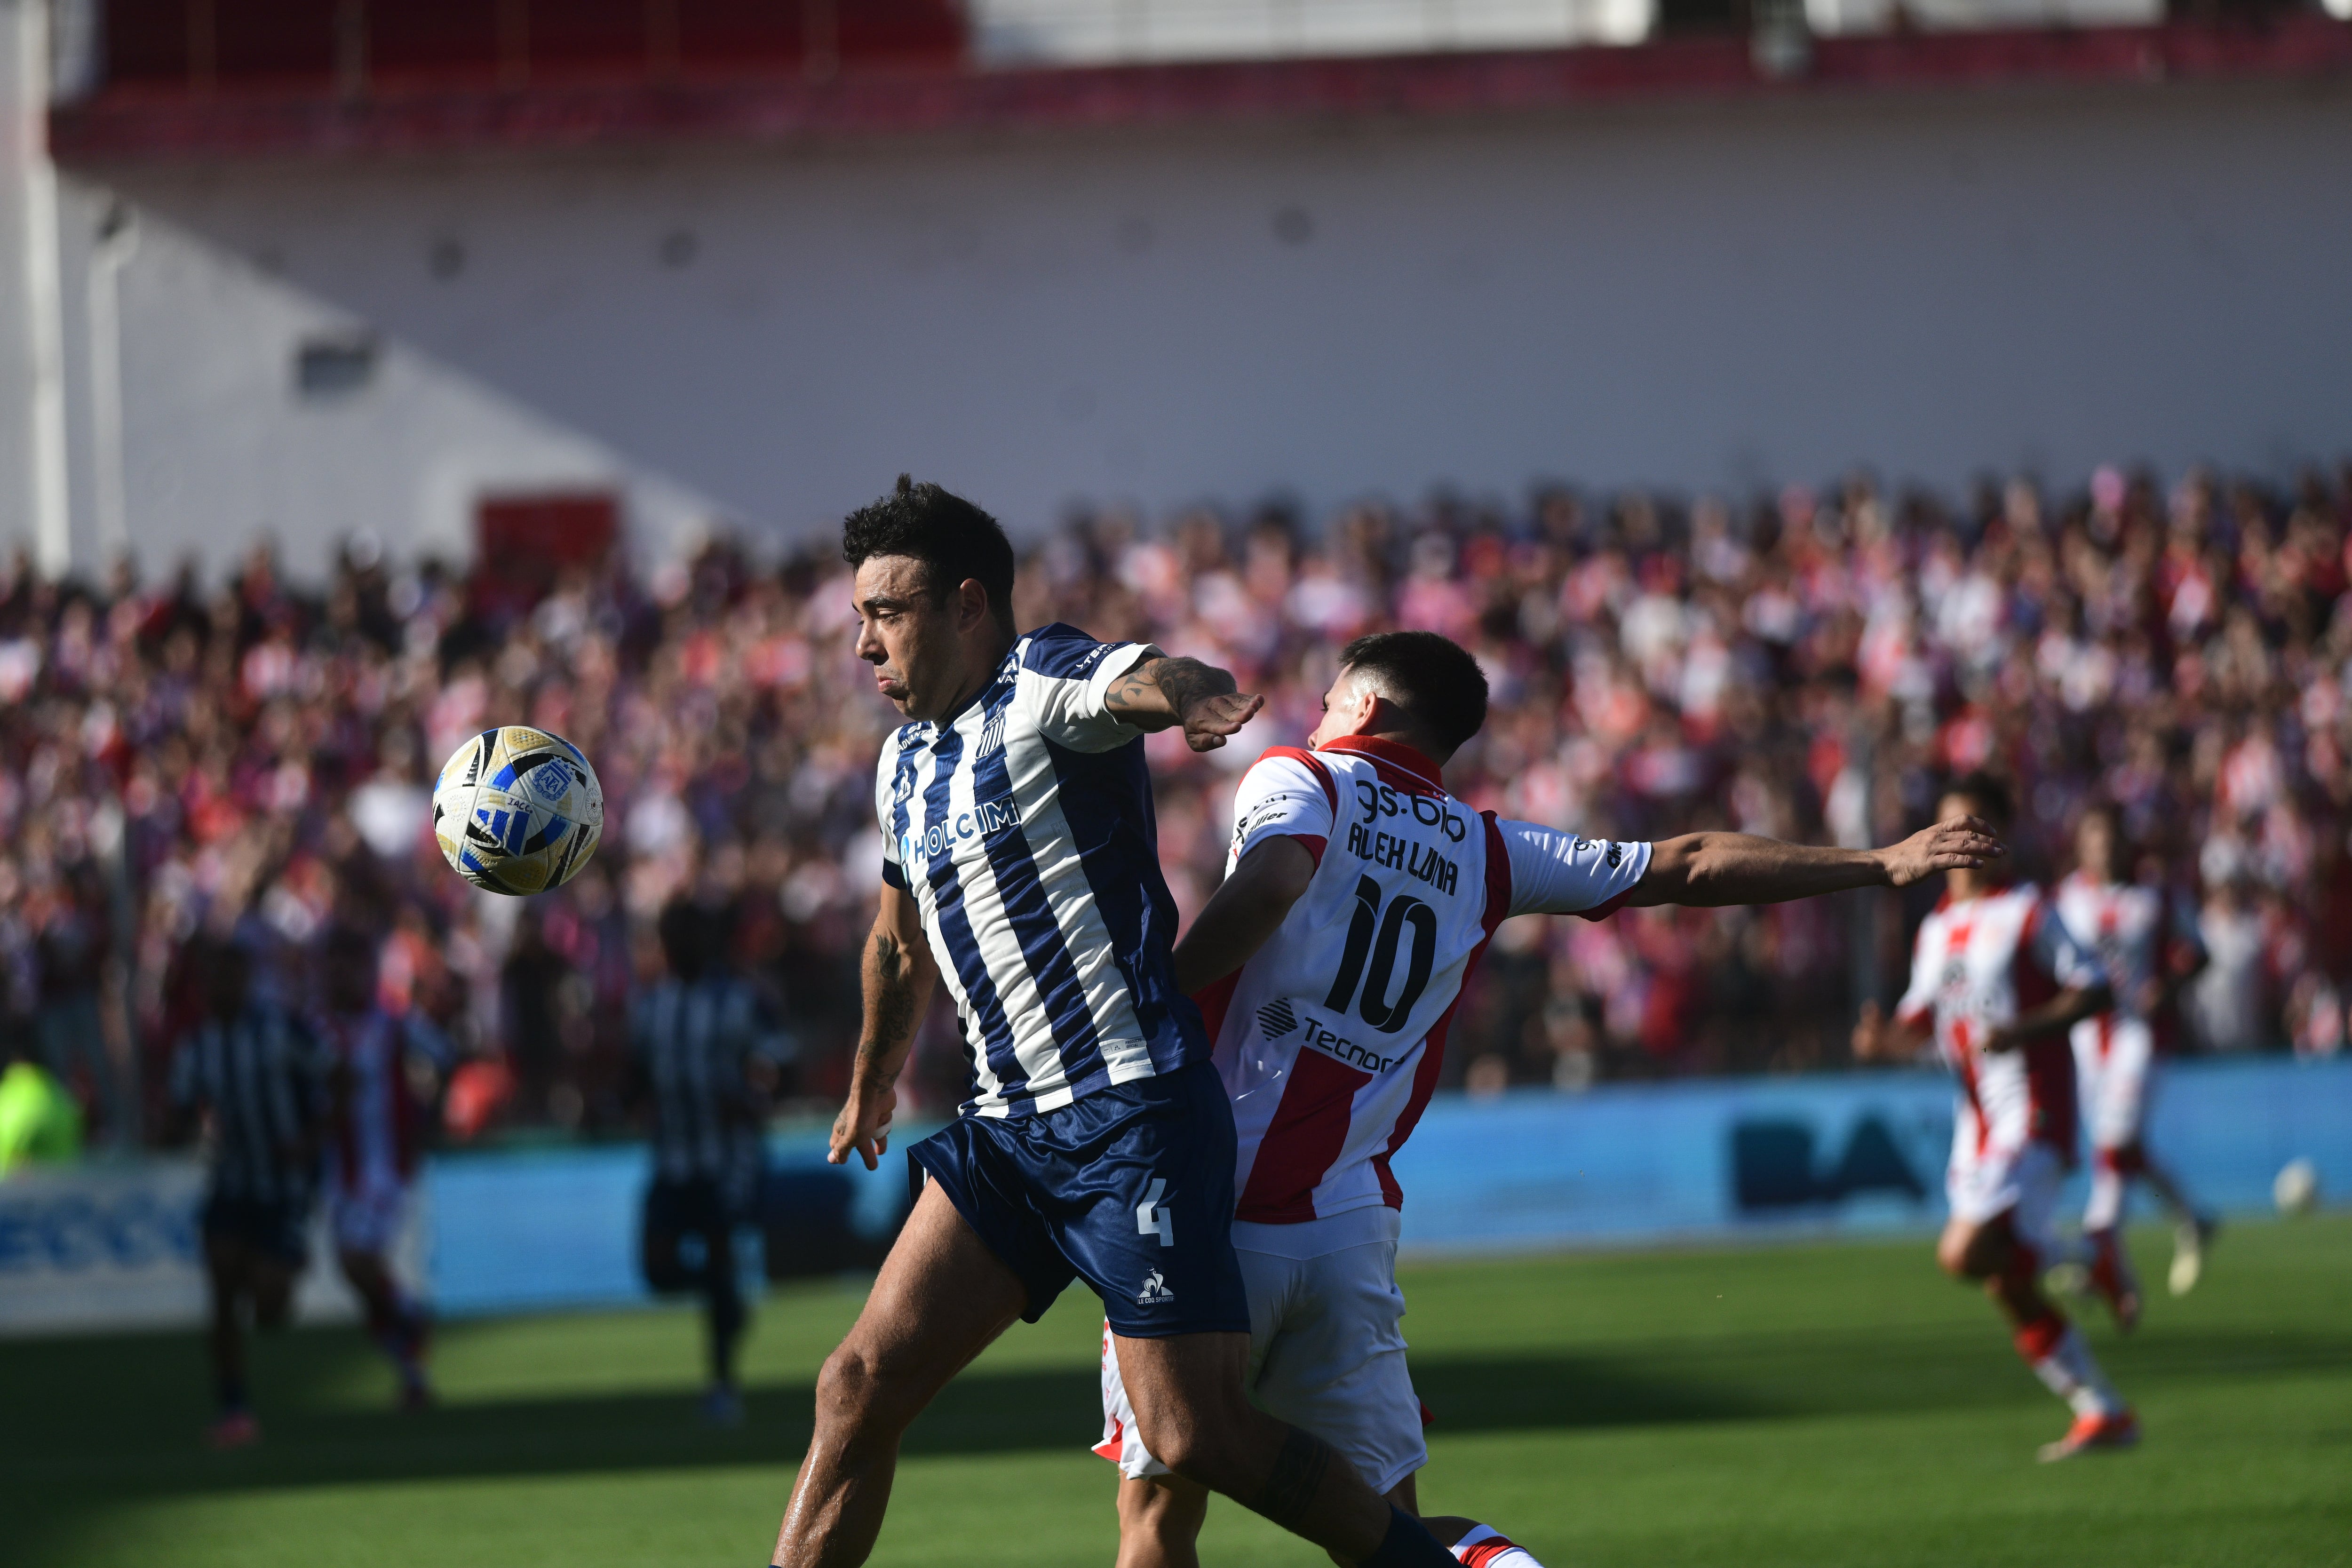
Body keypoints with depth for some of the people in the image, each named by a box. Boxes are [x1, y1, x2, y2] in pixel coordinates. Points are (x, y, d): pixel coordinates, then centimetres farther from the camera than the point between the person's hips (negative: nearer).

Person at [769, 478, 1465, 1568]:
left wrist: (1192, 697, -57)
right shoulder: (906, 763, 17)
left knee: (1195, 1437, -11)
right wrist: (873, 1083, 48)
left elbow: (1149, 681, -33)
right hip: (1008, 1129, 8)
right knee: (860, 1387, -1)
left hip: (1134, 1111, -8)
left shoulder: (1044, 682, -9)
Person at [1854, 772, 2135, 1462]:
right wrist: (1888, 1037, -1)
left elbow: (2096, 991, -9)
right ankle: (2103, 1414, 13)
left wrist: (2025, 1029, -22)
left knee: (1968, 1255, -23)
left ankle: (2089, 1260, 0)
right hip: (1977, 1121, 7)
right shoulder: (1938, 928, 15)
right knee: (2013, 1296, 5)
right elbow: (1923, 1017, 21)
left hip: (2031, 1119, -7)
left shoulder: (2027, 912, -6)